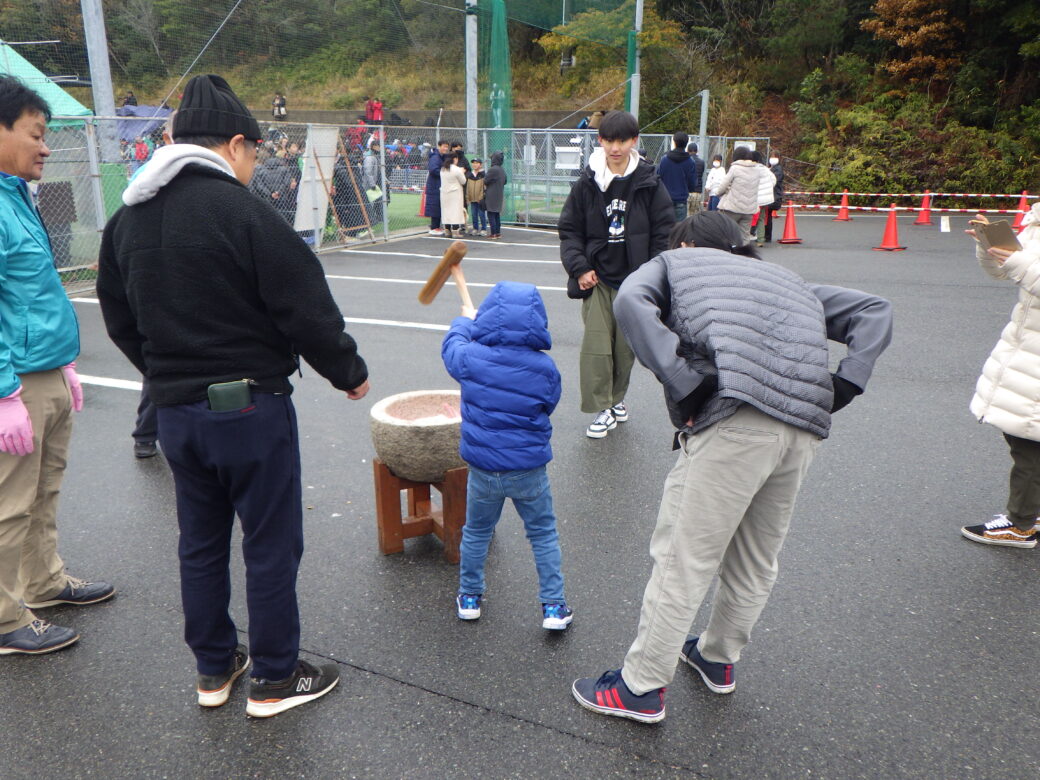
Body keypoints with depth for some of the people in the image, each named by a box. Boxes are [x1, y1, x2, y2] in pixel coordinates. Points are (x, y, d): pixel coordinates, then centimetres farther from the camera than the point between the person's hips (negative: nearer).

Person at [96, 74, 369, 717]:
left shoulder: (127, 218, 7)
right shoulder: (241, 210, -17)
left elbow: (120, 319, 14)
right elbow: (306, 309, -16)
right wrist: (350, 372, -2)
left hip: (173, 410, 7)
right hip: (250, 405, -7)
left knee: (201, 542, 18)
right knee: (271, 544, 7)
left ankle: (214, 669, 33)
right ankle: (274, 680, 21)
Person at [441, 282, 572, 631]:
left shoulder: (470, 358, -14)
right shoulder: (545, 368, -13)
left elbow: (451, 345, 10)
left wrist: (464, 321, 29)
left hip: (483, 469, 1)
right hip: (529, 470, -1)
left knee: (476, 532, 22)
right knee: (543, 535, 15)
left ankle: (469, 596, 36)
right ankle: (554, 607, 20)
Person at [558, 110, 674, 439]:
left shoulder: (650, 185, 0)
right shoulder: (586, 183, 1)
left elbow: (663, 234, 2)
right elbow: (569, 230, 6)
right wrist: (579, 267, -6)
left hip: (634, 279, 0)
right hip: (597, 279, 0)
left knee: (627, 345, 8)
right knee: (596, 345, -8)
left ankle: (616, 398, 31)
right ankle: (603, 409, 4)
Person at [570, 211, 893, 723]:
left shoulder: (676, 261, 19)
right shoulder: (787, 280, 34)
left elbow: (630, 301, -5)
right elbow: (875, 310, 26)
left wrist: (684, 383, -10)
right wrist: (843, 386, 12)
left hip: (734, 421, -6)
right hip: (806, 430, 7)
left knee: (683, 557, 4)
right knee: (756, 560, 22)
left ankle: (642, 688, 17)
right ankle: (719, 659, 42)